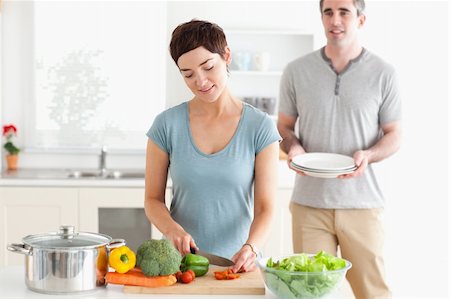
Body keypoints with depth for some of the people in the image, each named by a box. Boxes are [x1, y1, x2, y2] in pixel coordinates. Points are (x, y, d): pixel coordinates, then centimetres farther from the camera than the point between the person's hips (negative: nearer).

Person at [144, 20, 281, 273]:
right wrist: (172, 229, -13)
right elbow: (153, 199, 6)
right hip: (181, 260, 1)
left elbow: (265, 207, -3)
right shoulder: (167, 125, 1)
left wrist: (250, 247, -21)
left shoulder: (261, 127, -1)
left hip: (237, 263, 0)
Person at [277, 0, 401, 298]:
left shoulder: (384, 74, 2)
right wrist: (293, 148, -10)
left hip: (362, 203, -1)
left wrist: (368, 155, -14)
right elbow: (284, 126, 12)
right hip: (309, 203, 1)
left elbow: (394, 135, 6)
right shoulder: (296, 71, 4)